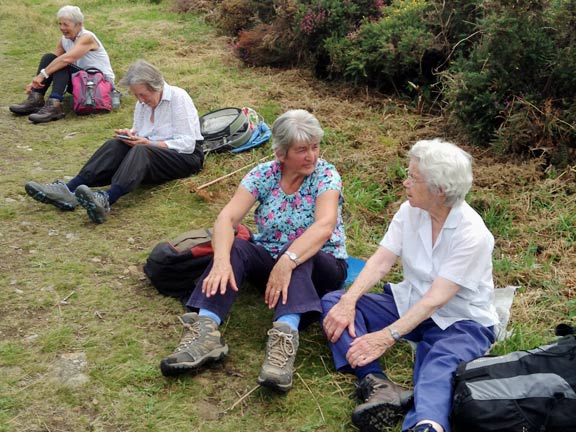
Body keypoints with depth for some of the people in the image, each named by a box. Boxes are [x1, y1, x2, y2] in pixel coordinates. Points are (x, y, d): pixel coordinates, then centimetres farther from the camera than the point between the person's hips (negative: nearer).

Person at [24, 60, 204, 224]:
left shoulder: (178, 97, -10)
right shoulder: (143, 103, 10)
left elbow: (187, 144, -16)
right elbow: (140, 137, 17)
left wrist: (150, 143, -22)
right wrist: (130, 135, -7)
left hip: (186, 157, -6)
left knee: (141, 151, -36)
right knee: (114, 145, -22)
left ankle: (106, 200, -61)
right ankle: (68, 190, -38)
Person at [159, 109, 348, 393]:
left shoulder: (326, 175, -13)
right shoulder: (263, 175, -5)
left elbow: (325, 225, -31)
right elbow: (227, 217, -18)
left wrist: (287, 262, -46)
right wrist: (221, 260, -38)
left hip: (321, 266, -2)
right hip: (269, 260, 3)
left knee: (298, 254, -36)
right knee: (235, 248, -26)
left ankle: (286, 335, -56)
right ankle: (205, 330, -42)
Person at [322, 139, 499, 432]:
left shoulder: (472, 234, -21)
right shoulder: (410, 211, -3)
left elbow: (435, 300, -27)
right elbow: (381, 261, -8)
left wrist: (386, 337, -33)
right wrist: (349, 301, -24)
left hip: (460, 321, -6)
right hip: (409, 303, 7)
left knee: (439, 366, -40)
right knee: (334, 302, -12)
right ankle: (377, 384, -34)